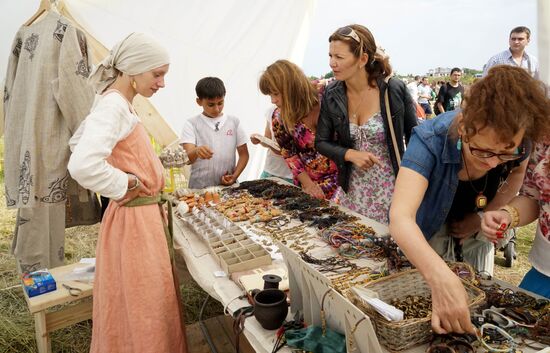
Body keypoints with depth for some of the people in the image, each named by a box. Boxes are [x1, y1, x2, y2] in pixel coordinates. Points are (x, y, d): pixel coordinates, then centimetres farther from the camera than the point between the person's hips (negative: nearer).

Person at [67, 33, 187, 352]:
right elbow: (83, 166, -36)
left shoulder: (119, 104, 9)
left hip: (146, 215, 10)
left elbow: (77, 143, 23)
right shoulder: (113, 107, -20)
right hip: (134, 221, -10)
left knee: (156, 300, 23)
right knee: (141, 310, 6)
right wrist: (125, 186, -18)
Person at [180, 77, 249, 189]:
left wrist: (234, 176, -2)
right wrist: (196, 151, -30)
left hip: (228, 185, 2)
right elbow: (188, 159, -8)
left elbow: (244, 154, 13)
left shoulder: (234, 121, 9)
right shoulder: (191, 124, 2)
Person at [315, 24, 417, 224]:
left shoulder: (395, 90, -12)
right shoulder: (331, 95, -4)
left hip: (390, 190, -2)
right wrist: (350, 154, -16)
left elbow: (415, 138, -1)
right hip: (351, 191, 3)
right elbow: (322, 142, 2)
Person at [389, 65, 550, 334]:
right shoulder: (430, 141, -40)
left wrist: (485, 217, -15)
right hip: (426, 234, -3)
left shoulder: (516, 143, -27)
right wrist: (441, 280, -67)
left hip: (475, 231, 3)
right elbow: (400, 218, -52)